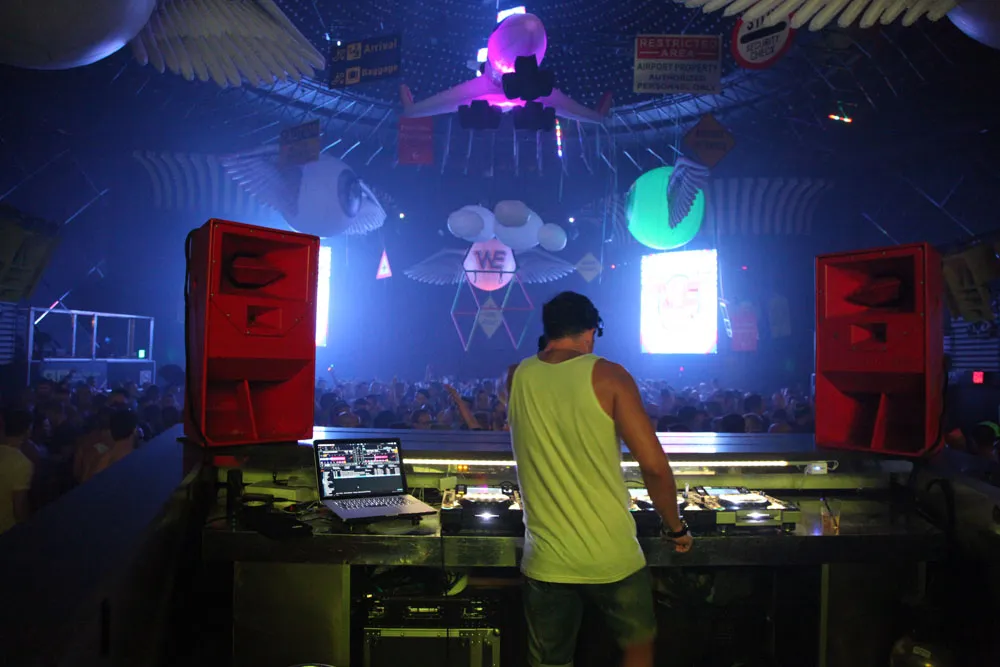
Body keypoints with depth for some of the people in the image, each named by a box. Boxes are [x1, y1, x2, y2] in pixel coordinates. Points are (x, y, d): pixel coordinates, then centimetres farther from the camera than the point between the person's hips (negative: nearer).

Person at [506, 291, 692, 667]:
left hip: (546, 562, 2)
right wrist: (676, 527, 1)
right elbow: (654, 466, -13)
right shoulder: (607, 376, -10)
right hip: (612, 558, -2)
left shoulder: (517, 378, 0)